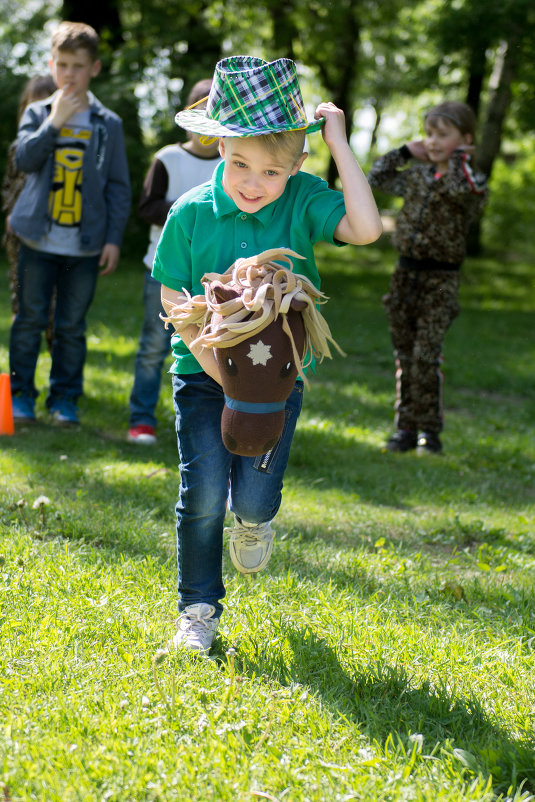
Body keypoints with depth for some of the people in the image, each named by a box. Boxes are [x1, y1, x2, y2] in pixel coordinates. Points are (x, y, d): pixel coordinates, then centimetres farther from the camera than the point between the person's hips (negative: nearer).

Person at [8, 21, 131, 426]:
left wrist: (114, 238, -1)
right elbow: (25, 158, -10)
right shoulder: (37, 113, 6)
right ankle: (21, 394, 16)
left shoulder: (108, 124, 4)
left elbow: (119, 187, 5)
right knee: (30, 319, 5)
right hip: (39, 240, 0)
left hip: (85, 245, 0)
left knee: (72, 325, 5)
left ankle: (65, 399, 16)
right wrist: (55, 122, -16)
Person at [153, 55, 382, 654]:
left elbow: (365, 228, -28)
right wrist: (206, 352, -15)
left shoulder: (302, 200, -10)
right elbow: (173, 297, -2)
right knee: (203, 496, -5)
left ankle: (254, 517, 33)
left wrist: (338, 143, -24)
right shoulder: (191, 213, -10)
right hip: (204, 372, 0)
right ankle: (198, 608, 16)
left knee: (253, 497, -7)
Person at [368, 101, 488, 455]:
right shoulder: (418, 175, 10)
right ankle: (406, 427, 15)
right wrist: (407, 152, 14)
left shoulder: (469, 179, -7)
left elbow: (472, 190, -33)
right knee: (405, 355, 8)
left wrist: (459, 159, -16)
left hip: (440, 279, -6)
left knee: (427, 355, -11)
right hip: (406, 272, 6)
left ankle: (430, 430, -1)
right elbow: (377, 177, 24)